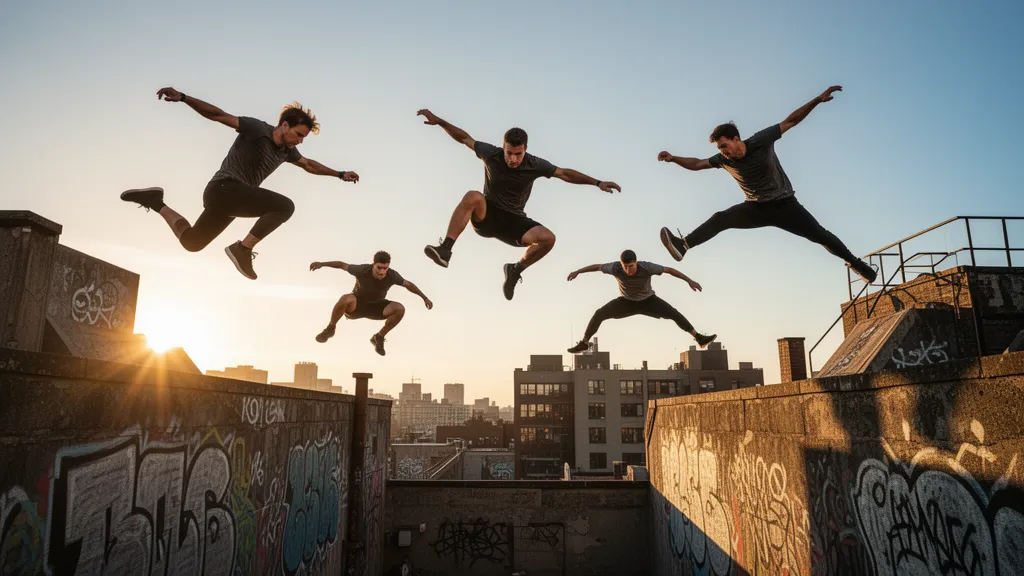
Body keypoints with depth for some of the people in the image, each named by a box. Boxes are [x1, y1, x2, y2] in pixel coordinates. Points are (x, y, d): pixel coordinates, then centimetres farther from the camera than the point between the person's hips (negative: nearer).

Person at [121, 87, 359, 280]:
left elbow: (309, 165, 27)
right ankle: (243, 249, -18)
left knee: (191, 241, 24)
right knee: (284, 206, -24)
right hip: (224, 188, -9)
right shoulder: (258, 129, -13)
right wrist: (183, 97, -28)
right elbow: (218, 115, -17)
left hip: (228, 195, 9)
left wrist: (340, 174, 30)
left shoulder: (287, 150, 10)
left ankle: (156, 202, 30)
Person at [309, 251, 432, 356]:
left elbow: (408, 284, -6)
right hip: (356, 305, -2)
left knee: (400, 309, -23)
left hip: (376, 307, 3)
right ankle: (330, 329, -11)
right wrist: (322, 264, -11)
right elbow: (343, 265, -10)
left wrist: (425, 298, -6)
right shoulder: (362, 270, -28)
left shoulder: (392, 275, -23)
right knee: (346, 298, -39)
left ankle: (379, 337, -2)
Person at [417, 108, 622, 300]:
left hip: (513, 221, 2)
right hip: (486, 216, -2)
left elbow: (565, 174, -2)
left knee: (547, 238, -24)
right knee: (473, 196, -37)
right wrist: (438, 121, -1)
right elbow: (464, 138, 2)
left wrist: (597, 182, -5)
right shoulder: (491, 154, -10)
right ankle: (445, 249, -38)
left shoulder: (535, 164, -9)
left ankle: (515, 270, 1)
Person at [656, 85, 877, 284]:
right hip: (757, 208, 2)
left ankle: (855, 262, 16)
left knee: (819, 234, -5)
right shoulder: (724, 159, -9)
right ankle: (683, 245, -37)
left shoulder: (761, 141, -18)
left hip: (784, 204, -2)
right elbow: (697, 164, -6)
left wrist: (817, 100, -19)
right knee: (720, 219, -22)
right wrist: (674, 158, -22)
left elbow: (790, 121, -13)